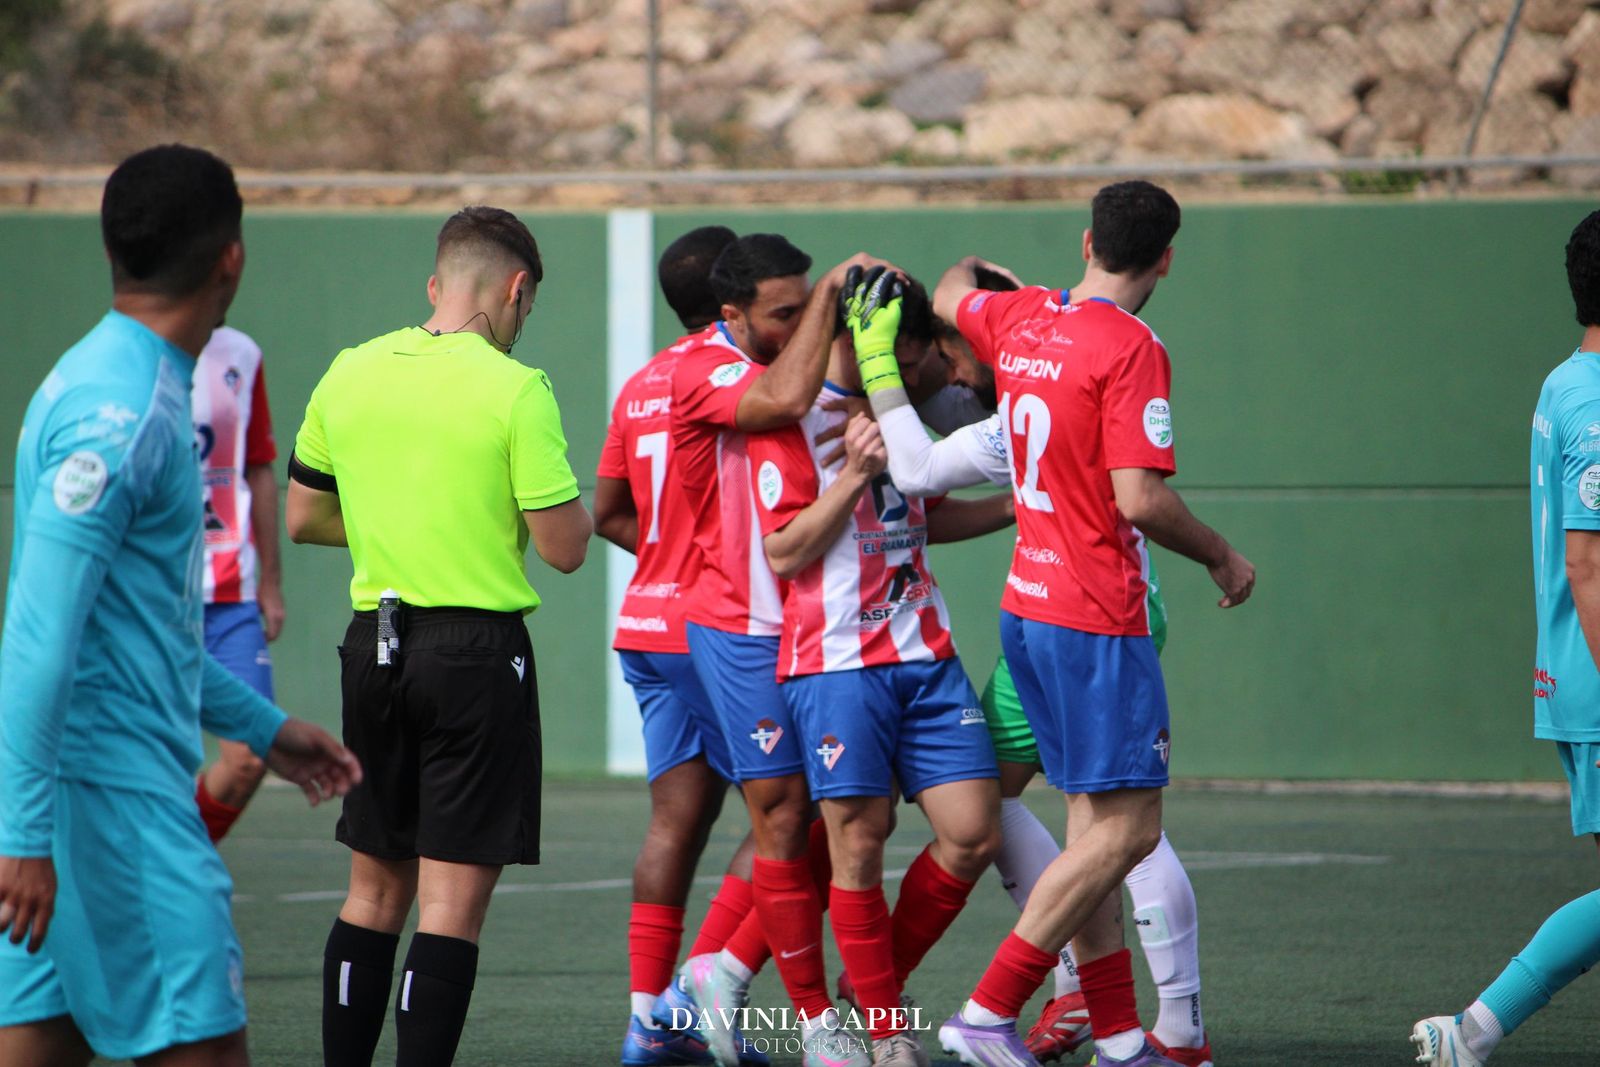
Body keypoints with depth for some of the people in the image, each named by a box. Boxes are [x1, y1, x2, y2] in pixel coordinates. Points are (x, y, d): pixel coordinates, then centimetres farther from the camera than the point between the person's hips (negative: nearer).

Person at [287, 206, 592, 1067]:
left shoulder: (350, 374, 5)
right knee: (454, 894, -4)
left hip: (374, 644, 5)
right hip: (476, 650, -5)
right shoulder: (514, 389, -11)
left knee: (375, 888, 15)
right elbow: (564, 548, -10)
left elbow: (301, 517, 15)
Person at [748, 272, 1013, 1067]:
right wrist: (855, 475, -17)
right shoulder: (789, 421, -6)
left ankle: (880, 988, 17)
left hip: (925, 657, 7)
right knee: (859, 844, -5)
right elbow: (784, 553, -10)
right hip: (837, 664, -7)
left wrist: (1015, 508, 21)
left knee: (974, 836, -1)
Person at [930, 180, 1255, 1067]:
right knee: (1125, 830, -6)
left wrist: (968, 272, 53)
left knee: (1095, 824, 11)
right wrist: (1221, 558, -5)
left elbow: (950, 300, 30)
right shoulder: (1131, 351, -16)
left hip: (1029, 604, 9)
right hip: (1097, 622, -9)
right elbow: (1139, 500, -21)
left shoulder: (1019, 318, 7)